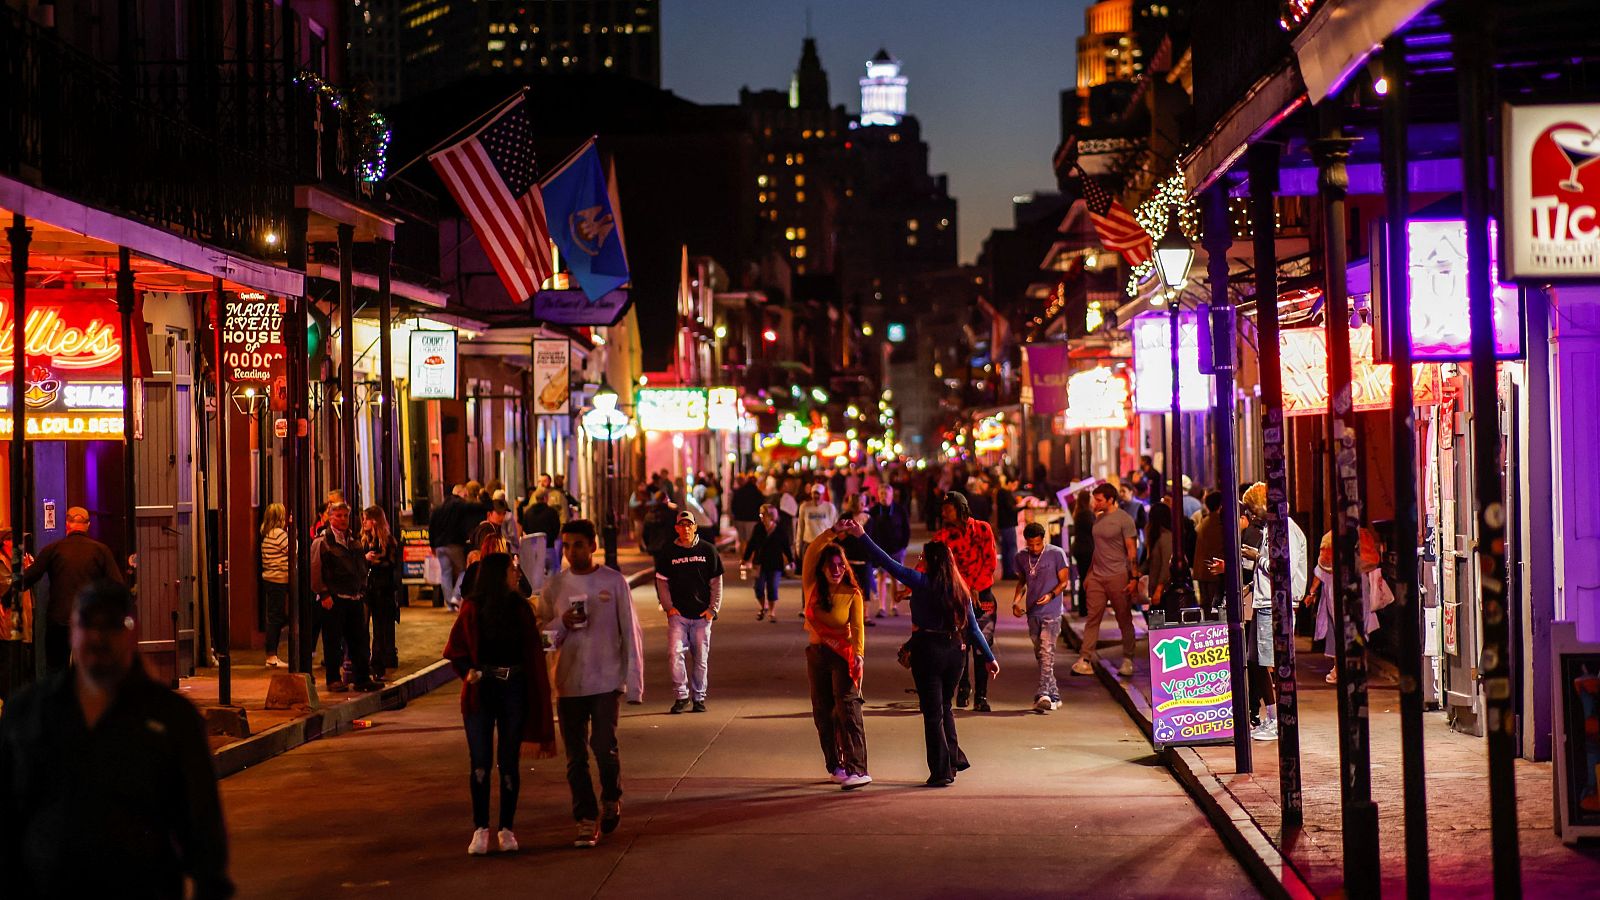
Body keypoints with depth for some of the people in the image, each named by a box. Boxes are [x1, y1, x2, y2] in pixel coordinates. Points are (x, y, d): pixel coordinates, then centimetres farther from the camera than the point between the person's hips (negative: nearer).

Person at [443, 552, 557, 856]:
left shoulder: (521, 609, 7)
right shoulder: (472, 609, 0)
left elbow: (534, 653, 8)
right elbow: (454, 648, 3)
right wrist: (468, 670, -14)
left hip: (514, 688, 2)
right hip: (481, 689, -2)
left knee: (509, 761, 3)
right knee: (480, 761, -4)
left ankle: (507, 829, 12)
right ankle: (480, 829, 4)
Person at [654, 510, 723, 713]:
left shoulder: (707, 550, 4)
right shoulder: (668, 553, 4)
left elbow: (716, 582, 7)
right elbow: (661, 582, 8)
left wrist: (713, 608, -2)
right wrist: (668, 607, -3)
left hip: (702, 614, 1)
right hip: (678, 614, 0)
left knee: (701, 658, 5)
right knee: (675, 653, -15)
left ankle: (698, 698, 17)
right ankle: (681, 695, -6)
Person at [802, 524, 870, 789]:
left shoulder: (853, 594, -8)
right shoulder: (813, 588, -1)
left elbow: (858, 626, -18)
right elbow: (810, 554, -15)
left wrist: (859, 654, -35)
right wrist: (833, 532, -26)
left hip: (843, 654, -5)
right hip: (817, 654, 5)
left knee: (848, 708, -16)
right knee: (823, 713, 10)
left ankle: (857, 769, -25)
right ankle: (835, 765, 23)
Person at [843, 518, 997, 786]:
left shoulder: (922, 582, -9)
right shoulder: (960, 588, 6)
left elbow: (887, 563, -12)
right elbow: (973, 627, 6)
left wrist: (862, 536, -10)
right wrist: (989, 657, 11)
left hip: (928, 650, -5)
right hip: (955, 651, 5)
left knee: (933, 713, 2)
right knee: (944, 707, 23)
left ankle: (941, 772, 5)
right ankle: (955, 759, 22)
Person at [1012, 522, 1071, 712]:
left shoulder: (1056, 554, -6)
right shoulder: (1021, 557, 7)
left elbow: (1064, 581, -4)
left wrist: (1051, 595, -21)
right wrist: (1016, 601, 2)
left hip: (1051, 612, -6)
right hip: (1032, 612, 6)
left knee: (1046, 652, -15)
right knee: (1040, 654, 9)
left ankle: (1044, 694, -20)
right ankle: (1054, 695, 17)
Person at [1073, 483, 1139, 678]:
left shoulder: (1124, 519, -8)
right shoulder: (1099, 518, 13)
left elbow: (1131, 550, -10)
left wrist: (1134, 577, -15)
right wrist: (1089, 573, 17)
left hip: (1117, 576, -6)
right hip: (1097, 576, 6)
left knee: (1124, 620, 4)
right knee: (1092, 618, -2)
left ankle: (1128, 660, 11)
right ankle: (1085, 660, -6)